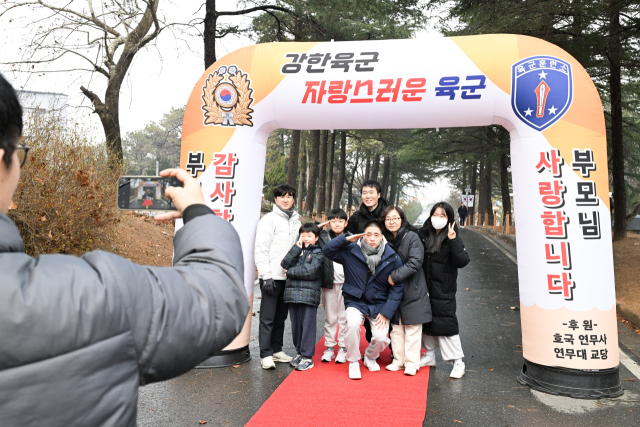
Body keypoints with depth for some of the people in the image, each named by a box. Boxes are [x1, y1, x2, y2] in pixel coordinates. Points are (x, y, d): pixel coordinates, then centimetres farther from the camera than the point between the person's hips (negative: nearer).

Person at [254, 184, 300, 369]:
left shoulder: (296, 222, 14)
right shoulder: (269, 220, -4)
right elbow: (261, 250, -9)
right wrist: (266, 275, -16)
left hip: (289, 277, 6)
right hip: (272, 276, -6)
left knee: (281, 316, 13)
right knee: (268, 317, -2)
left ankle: (277, 349, 23)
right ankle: (266, 354, 4)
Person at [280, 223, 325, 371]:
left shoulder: (318, 253, 2)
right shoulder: (297, 250, 16)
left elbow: (310, 271, -13)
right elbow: (285, 264, 0)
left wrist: (290, 272, -4)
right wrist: (297, 248, -4)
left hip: (309, 295, -5)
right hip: (293, 294, 5)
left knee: (308, 326, -2)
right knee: (296, 325, 11)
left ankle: (307, 357, 7)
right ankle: (300, 352, 25)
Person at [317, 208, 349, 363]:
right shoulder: (323, 237, 6)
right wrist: (319, 226, 4)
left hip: (346, 283, -1)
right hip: (329, 283, 1)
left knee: (345, 317, 3)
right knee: (330, 317, 9)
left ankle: (343, 348, 14)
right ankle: (329, 347, 19)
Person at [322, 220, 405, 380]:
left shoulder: (393, 259, -7)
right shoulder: (352, 251, -7)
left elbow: (398, 287, -2)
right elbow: (327, 250, -6)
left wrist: (386, 312, -8)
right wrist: (346, 239, -18)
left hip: (379, 304, 1)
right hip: (355, 302, 0)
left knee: (381, 338, -17)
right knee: (352, 324, -30)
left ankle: (370, 357, 22)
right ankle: (353, 361, -1)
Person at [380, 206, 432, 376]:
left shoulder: (412, 237, -11)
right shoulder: (385, 239, 5)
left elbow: (415, 263, -19)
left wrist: (395, 276, -20)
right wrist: (387, 277, -1)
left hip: (412, 290, -5)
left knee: (412, 328, 2)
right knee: (396, 328, 11)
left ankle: (411, 363, 14)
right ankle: (398, 360, 23)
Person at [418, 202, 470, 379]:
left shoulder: (452, 238, -8)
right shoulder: (423, 235, 4)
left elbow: (462, 261, -20)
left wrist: (453, 240, -28)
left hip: (443, 291, -5)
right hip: (424, 288, 5)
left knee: (445, 323, -5)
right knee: (426, 321, 14)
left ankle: (458, 362, 8)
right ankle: (430, 355, 31)